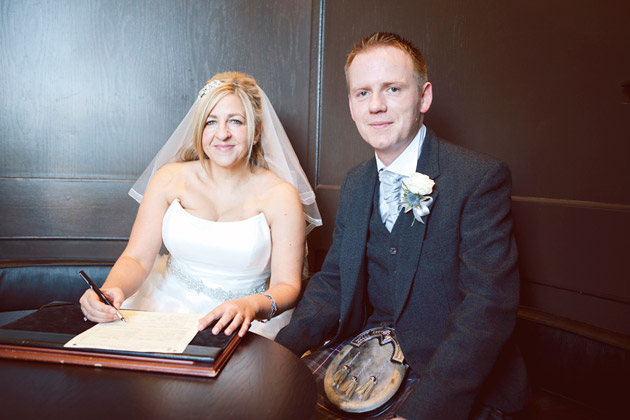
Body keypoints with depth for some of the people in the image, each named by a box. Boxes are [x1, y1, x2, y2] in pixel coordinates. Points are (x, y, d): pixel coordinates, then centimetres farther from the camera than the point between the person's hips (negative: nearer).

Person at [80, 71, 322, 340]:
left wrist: (252, 306, -32)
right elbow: (136, 259, -2)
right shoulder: (170, 179, 1)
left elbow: (287, 287, -10)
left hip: (242, 326, -3)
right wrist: (110, 290, -24)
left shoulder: (280, 195, -8)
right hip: (166, 305, 3)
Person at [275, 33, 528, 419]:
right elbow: (333, 281, 8)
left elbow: (489, 305, -20)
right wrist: (281, 351, -10)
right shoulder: (355, 183, 8)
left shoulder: (481, 178, -14)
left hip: (451, 375, -4)